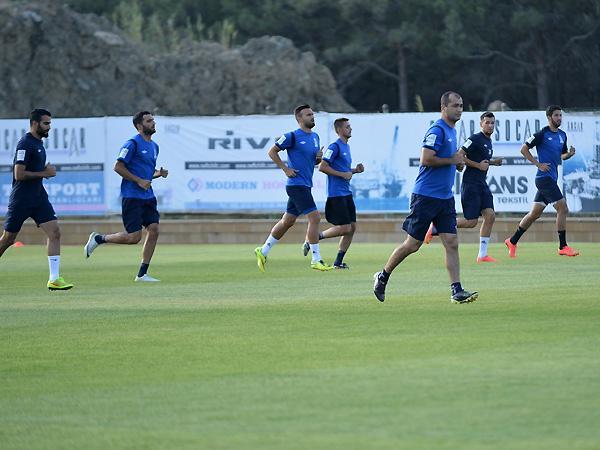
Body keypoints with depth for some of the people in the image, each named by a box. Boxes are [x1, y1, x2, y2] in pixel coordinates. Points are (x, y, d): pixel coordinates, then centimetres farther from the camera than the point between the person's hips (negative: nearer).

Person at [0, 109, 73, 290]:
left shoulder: (39, 143, 14)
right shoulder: (25, 144, -15)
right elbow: (19, 174, -21)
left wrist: (47, 171, 9)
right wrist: (44, 173, -15)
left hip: (38, 197, 8)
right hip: (21, 200, -8)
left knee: (54, 232, -7)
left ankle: (54, 279, -9)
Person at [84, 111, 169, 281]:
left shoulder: (154, 146, 16)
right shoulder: (133, 144, -10)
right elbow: (118, 167, -13)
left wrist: (159, 173, 6)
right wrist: (139, 181, -16)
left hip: (148, 196, 8)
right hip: (132, 196, -8)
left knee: (153, 230, -4)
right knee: (134, 237, -11)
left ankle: (142, 274, 2)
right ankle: (98, 239, 12)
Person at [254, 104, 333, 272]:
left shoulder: (315, 137, 14)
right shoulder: (292, 136, -10)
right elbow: (272, 151, -5)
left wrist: (319, 157, 2)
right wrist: (285, 169, -11)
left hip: (305, 185, 9)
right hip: (297, 184, -9)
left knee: (287, 221, 15)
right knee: (314, 217, -14)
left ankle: (263, 251, 27)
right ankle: (316, 260, -11)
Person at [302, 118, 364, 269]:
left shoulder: (346, 147, 17)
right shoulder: (335, 147, -12)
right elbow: (322, 167, -18)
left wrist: (355, 170, 9)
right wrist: (343, 174, -18)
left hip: (346, 194, 9)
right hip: (336, 194, -9)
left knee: (352, 227, 4)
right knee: (345, 228, -11)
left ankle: (338, 262, 9)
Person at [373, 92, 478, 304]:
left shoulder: (452, 131, 15)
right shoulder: (437, 130, -14)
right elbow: (426, 159, -23)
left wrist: (458, 162, 9)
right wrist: (452, 160, -15)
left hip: (445, 198, 8)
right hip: (426, 196, -8)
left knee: (452, 243, -2)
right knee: (412, 244, 0)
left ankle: (457, 291, -5)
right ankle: (382, 277, 18)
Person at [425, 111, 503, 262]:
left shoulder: (488, 141, 16)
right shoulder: (475, 139, -12)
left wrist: (493, 162, 12)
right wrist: (478, 165, -17)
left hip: (482, 185, 9)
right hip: (470, 184, -9)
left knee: (490, 216, -4)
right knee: (471, 222, -11)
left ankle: (482, 255, 1)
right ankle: (436, 228, 6)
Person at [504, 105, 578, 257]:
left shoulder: (562, 135, 13)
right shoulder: (542, 134, -9)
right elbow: (524, 149, -7)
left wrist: (569, 154, 1)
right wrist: (538, 164, -13)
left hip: (552, 179, 8)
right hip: (544, 177, -8)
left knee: (535, 213, 12)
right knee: (563, 209, -12)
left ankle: (512, 241, 21)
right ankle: (563, 247, -6)